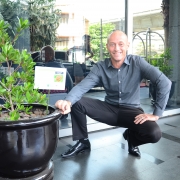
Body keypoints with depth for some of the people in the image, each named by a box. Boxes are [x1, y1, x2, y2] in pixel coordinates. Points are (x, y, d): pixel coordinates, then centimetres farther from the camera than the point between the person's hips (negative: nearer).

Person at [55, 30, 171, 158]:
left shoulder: (137, 62, -14)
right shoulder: (100, 67, -8)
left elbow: (165, 83, -21)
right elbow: (82, 86, -21)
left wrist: (156, 114, -24)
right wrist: (68, 101, -43)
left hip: (131, 111, -1)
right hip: (109, 109, 2)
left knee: (154, 133, -30)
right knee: (76, 102, -18)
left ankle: (132, 137, 8)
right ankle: (83, 142, 3)